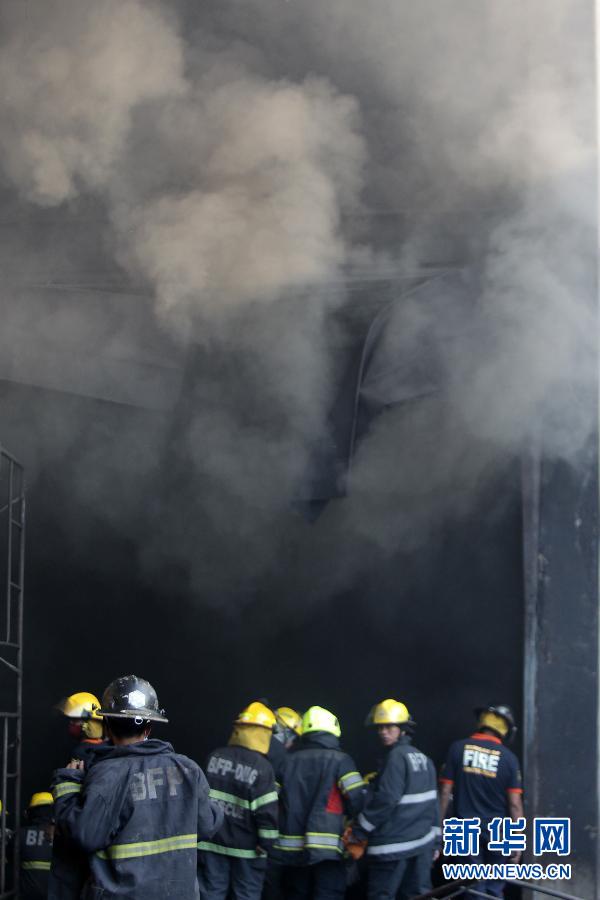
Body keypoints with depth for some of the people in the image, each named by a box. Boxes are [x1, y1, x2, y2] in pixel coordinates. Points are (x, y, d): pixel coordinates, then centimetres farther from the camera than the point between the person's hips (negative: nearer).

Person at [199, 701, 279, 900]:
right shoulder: (261, 767, -14)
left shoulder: (215, 757, 1)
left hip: (212, 841, 4)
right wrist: (266, 844, -6)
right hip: (246, 847, -4)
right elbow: (267, 811, -16)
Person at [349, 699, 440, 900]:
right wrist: (435, 842, 19)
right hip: (422, 843, 8)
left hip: (393, 846, -8)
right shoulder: (423, 759, 13)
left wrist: (359, 831, -12)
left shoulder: (396, 756, -12)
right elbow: (432, 802, 14)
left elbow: (385, 800, -19)